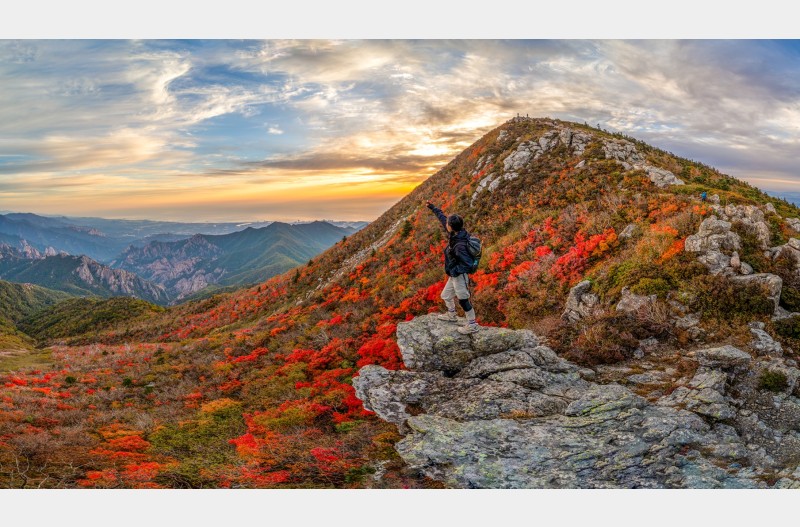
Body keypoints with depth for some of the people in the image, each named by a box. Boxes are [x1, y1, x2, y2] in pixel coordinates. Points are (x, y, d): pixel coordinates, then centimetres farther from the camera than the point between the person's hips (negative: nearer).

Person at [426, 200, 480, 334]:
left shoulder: (460, 245, -32)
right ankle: (451, 315, 46)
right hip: (454, 275, 10)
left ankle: (472, 325, 15)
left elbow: (467, 263, -29)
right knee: (446, 296, 25)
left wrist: (453, 271, -22)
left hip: (459, 276, -10)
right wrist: (433, 208, 16)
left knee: (463, 300, 2)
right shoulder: (455, 233, -5)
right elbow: (442, 218, 9)